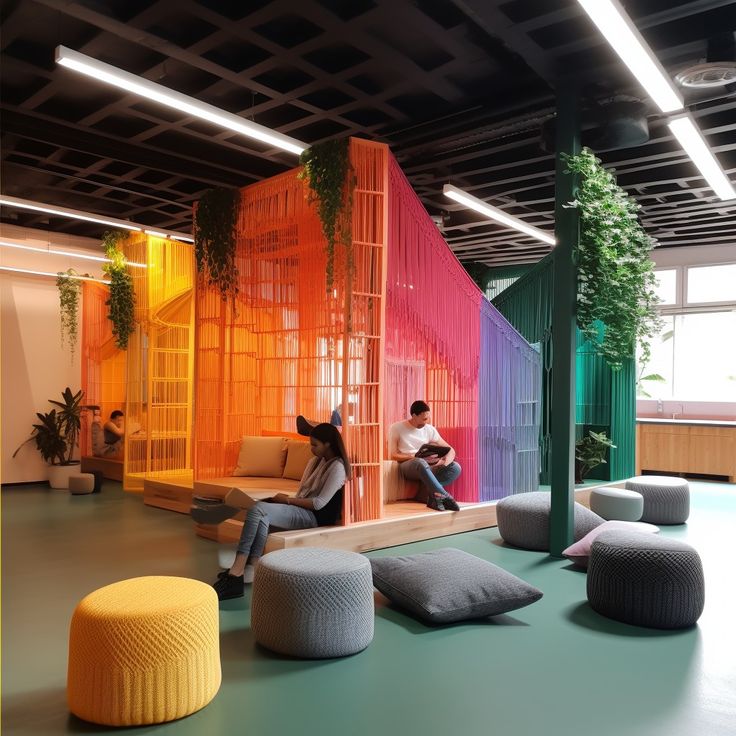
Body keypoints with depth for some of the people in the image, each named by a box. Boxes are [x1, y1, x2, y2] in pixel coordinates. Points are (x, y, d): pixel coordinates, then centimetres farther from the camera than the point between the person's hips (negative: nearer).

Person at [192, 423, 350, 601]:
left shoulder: (337, 467, -9)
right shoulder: (315, 461, 18)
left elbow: (319, 503, -15)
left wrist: (288, 500, -10)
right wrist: (287, 499, -2)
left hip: (315, 517, -8)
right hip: (301, 509, 8)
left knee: (257, 509, -25)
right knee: (262, 517, -22)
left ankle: (236, 572, -30)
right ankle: (252, 570, -31)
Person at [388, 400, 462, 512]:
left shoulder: (429, 429, 9)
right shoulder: (396, 428, -1)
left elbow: (450, 450, 9)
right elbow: (393, 455, -7)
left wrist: (444, 462, -14)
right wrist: (415, 456, -19)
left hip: (426, 468, 5)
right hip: (407, 467, -5)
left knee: (456, 468, -20)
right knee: (420, 462, -40)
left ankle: (424, 494, -28)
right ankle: (444, 497, -35)